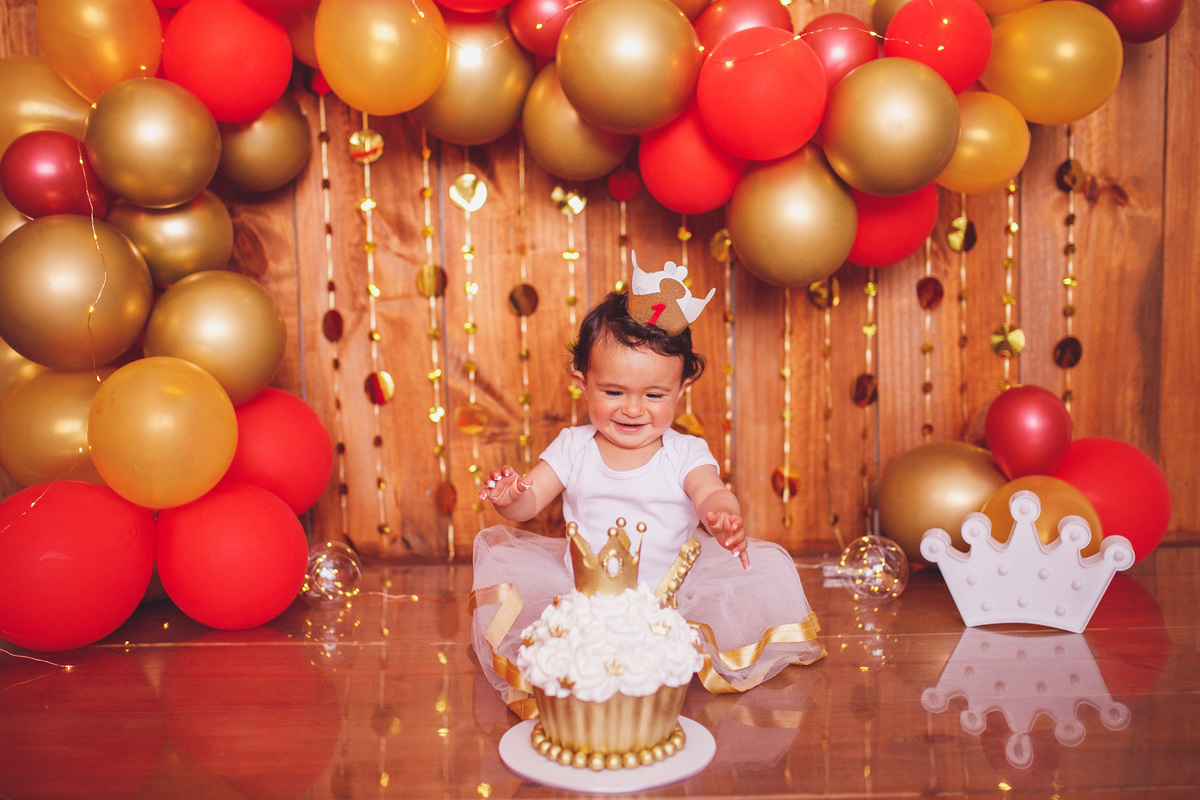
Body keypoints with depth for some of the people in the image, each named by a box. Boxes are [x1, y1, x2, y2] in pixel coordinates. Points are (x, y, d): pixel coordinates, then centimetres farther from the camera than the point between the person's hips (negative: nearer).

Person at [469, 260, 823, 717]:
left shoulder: (686, 453, -3)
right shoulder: (573, 448, 3)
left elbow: (712, 494, -21)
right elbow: (531, 501, -2)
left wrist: (724, 517, -46)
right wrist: (509, 497, -28)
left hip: (672, 592, -1)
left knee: (765, 567, -17)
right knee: (503, 554, -14)